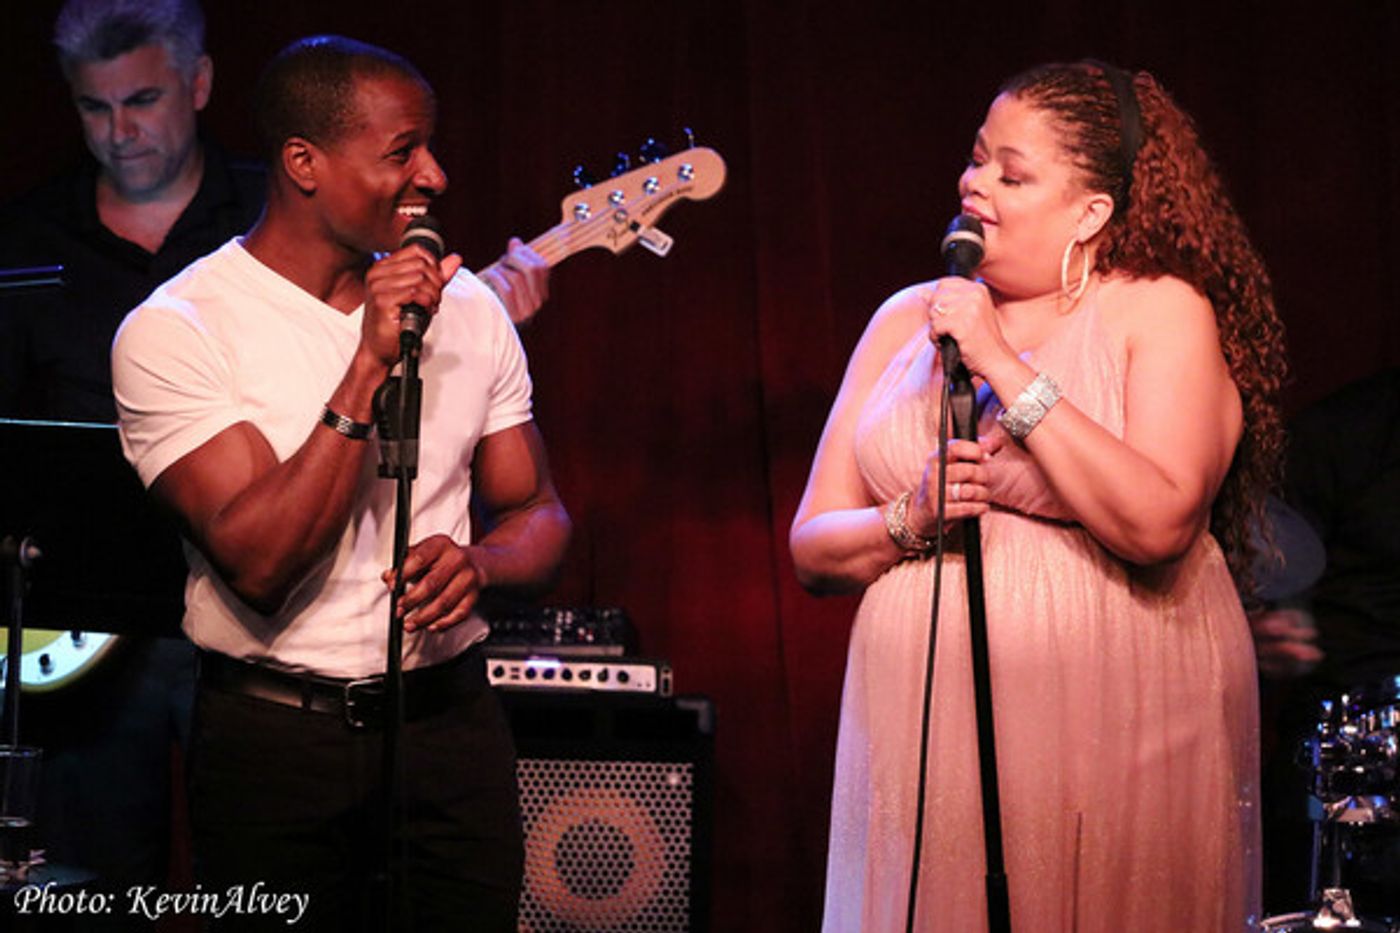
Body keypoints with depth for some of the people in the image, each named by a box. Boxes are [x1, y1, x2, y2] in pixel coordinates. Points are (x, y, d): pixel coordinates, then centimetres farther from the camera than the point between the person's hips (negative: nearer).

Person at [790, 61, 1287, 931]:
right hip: (928, 726, 4)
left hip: (1116, 726, -4)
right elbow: (812, 547, 10)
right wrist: (911, 519, -11)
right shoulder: (908, 319, 11)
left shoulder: (1163, 312, -2)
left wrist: (1005, 367, -16)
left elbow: (1159, 523, -18)